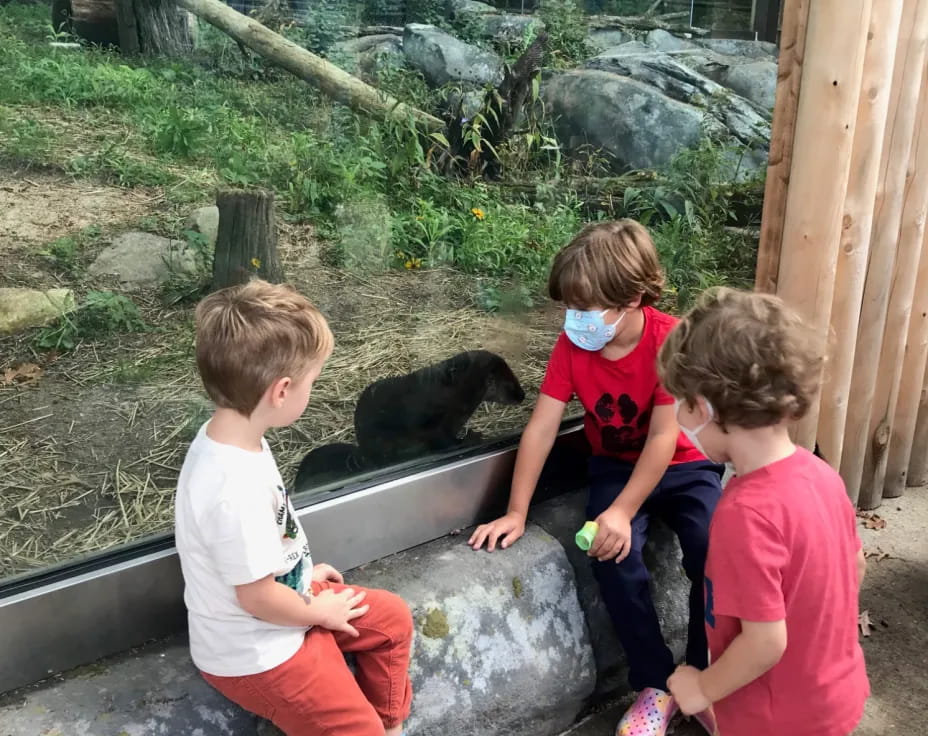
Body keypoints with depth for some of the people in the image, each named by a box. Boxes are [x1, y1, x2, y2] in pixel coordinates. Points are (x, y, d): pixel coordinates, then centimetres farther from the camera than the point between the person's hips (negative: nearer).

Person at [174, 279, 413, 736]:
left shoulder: (228, 435, -8)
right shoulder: (236, 487, -37)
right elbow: (258, 598, -27)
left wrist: (305, 574, 12)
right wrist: (320, 610, -10)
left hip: (282, 595, 9)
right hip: (254, 652, -9)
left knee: (393, 619, 18)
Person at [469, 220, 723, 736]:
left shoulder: (671, 340, -23)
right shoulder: (573, 345, -13)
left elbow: (664, 438, -24)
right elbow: (541, 429, -13)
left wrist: (622, 512, -30)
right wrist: (517, 513, -15)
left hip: (683, 466, -2)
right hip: (616, 466, 2)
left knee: (713, 551, -26)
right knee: (614, 557, -25)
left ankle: (701, 678, -1)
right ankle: (657, 685, -6)